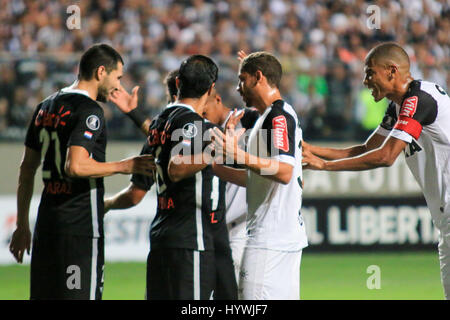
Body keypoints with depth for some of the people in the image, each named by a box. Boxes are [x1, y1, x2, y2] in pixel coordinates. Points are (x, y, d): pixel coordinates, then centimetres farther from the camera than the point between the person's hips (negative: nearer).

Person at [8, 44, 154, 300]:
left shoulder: (46, 107, 15)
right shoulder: (89, 111, -11)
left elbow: (27, 169, 18)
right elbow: (75, 167, -23)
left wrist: (22, 225, 22)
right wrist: (124, 166, -12)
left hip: (47, 224, 8)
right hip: (80, 227, -8)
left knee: (43, 295, 10)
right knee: (80, 295, -7)